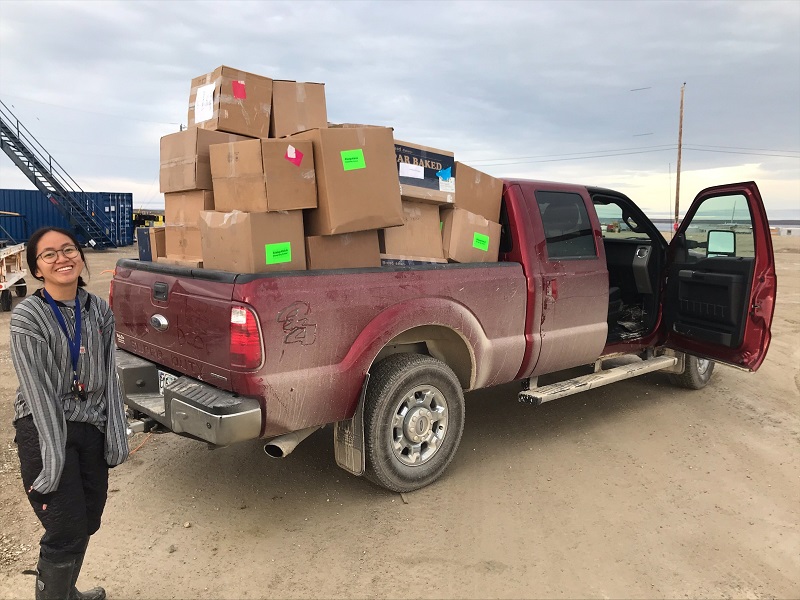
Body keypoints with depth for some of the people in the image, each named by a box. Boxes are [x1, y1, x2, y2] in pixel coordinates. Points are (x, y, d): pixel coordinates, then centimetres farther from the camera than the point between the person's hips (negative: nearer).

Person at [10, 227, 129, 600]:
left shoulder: (99, 311, 0)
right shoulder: (27, 317, -14)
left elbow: (108, 376, 2)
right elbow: (39, 391, -18)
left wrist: (116, 437, -2)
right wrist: (52, 463, -19)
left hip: (92, 429, 5)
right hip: (45, 430, -5)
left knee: (88, 522, 17)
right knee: (67, 533, -3)